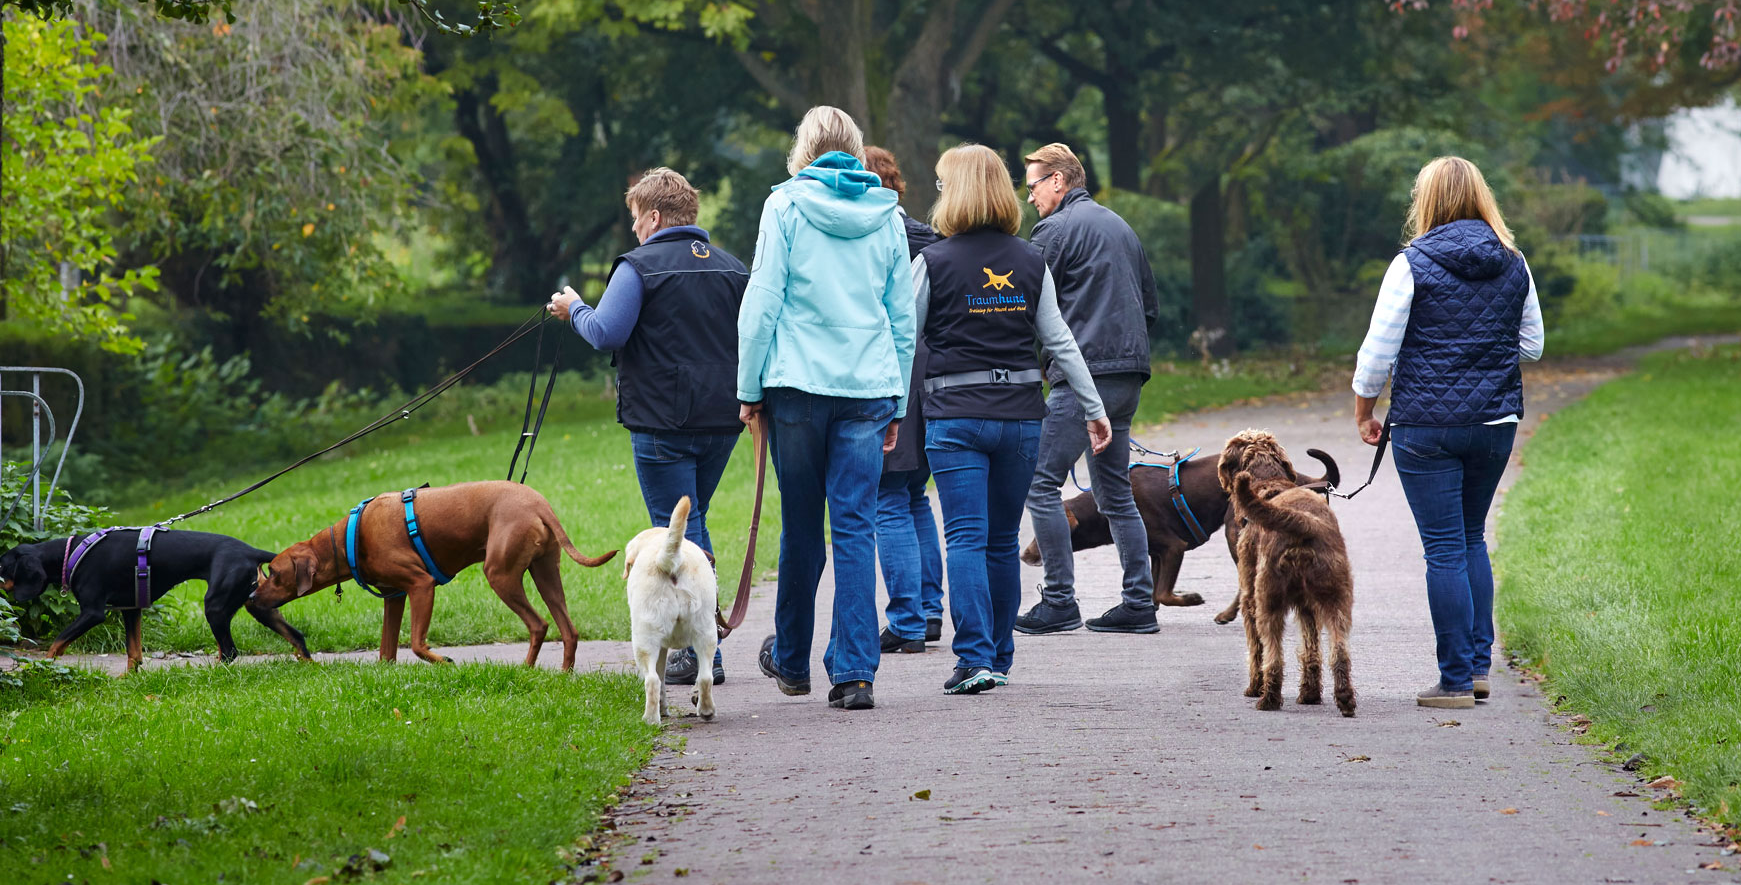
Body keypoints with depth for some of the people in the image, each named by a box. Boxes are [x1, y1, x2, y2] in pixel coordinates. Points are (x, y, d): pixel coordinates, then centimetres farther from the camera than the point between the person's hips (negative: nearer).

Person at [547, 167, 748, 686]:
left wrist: (573, 310, 1)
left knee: (677, 531, -1)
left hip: (663, 423, -6)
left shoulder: (640, 268, -9)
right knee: (693, 527, 19)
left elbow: (606, 333, -17)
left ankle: (702, 654, -5)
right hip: (723, 419, 6)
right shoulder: (732, 268, 10)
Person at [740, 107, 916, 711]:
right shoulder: (886, 215, 8)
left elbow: (761, 304, -4)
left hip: (798, 387, -2)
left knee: (801, 529, 9)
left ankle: (792, 661, 24)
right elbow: (903, 318, 11)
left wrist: (750, 389, 3)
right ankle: (854, 671, -7)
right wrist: (897, 404, 18)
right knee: (856, 527, 0)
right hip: (869, 388, 2)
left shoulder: (787, 206, -1)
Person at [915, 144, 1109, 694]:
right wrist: (1094, 409, 14)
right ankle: (999, 658, 20)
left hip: (956, 416, -4)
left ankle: (975, 659, -15)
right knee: (1003, 540, 13)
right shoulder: (1030, 262, 5)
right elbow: (1059, 342, 7)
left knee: (966, 539, -5)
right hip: (1021, 415, 4)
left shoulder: (933, 262, -6)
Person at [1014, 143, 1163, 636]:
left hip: (1085, 376, -9)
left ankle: (1059, 602, -10)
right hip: (1129, 374, 9)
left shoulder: (1058, 229, -6)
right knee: (1114, 492, 13)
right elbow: (1151, 307, 24)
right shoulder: (1120, 226, 21)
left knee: (1040, 482, -6)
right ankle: (1139, 604, 9)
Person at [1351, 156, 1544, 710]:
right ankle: (1479, 664, 17)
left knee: (1445, 549, -1)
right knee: (1472, 538, 19)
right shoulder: (1513, 264, 4)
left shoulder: (1413, 264, -9)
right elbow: (1532, 346, 13)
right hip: (1496, 422, 5)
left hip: (1427, 424, -4)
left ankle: (1456, 681, 1)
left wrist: (1363, 414, 5)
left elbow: (1378, 352, -7)